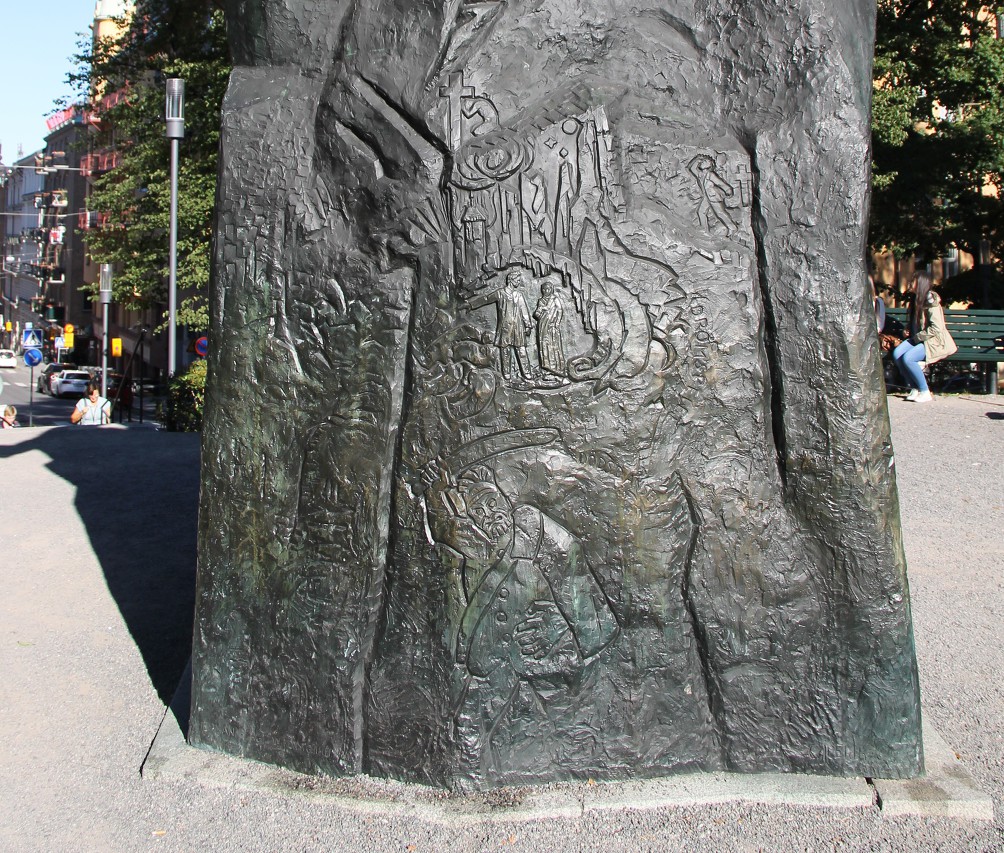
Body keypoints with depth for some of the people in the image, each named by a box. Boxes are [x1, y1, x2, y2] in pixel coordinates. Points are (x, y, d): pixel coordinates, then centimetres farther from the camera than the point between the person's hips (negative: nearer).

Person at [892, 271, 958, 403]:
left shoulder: (931, 301, -14)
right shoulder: (917, 299, 13)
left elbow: (936, 328, -21)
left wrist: (917, 337, -16)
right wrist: (913, 337, 6)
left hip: (935, 342, -8)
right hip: (919, 339, 8)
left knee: (907, 358, -30)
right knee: (897, 354, -19)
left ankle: (925, 392, -16)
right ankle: (914, 388, -9)